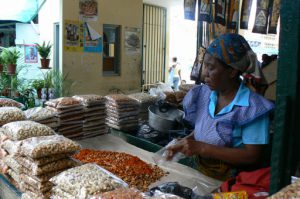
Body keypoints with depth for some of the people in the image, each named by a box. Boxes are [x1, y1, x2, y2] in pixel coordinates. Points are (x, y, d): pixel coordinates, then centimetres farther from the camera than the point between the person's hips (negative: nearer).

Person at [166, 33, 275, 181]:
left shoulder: (253, 107, -16)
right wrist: (185, 143, -6)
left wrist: (202, 148, -22)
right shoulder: (204, 94, 2)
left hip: (230, 182, -5)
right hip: (199, 174, 5)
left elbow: (252, 156, -18)